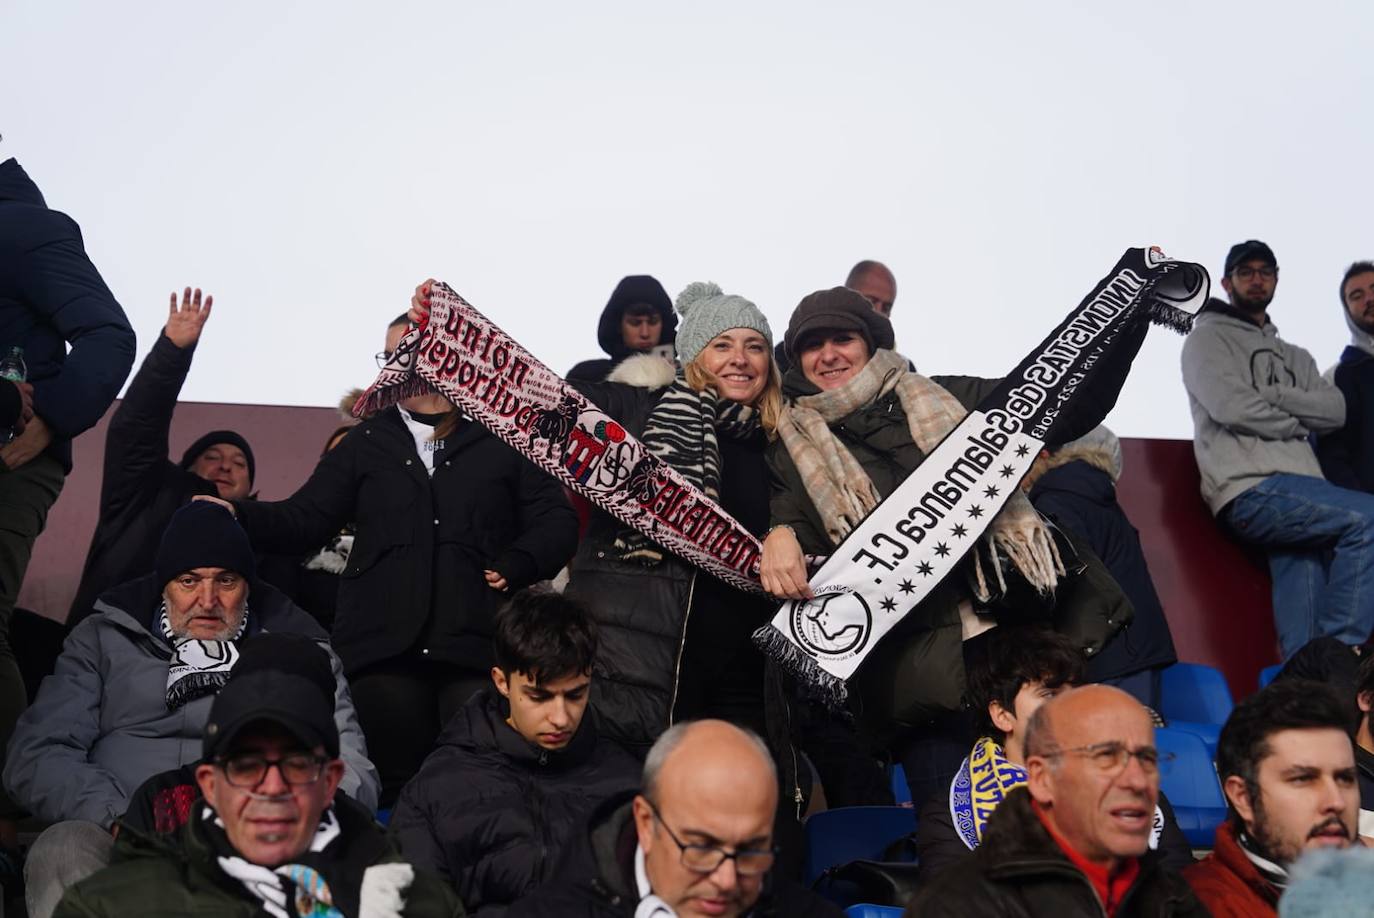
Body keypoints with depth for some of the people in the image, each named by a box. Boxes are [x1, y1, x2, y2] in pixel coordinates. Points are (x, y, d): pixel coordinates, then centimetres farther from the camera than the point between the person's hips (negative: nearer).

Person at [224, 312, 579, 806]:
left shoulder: (503, 442, 13)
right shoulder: (366, 444, 18)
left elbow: (557, 521, 11)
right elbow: (305, 520, 12)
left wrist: (514, 566, -7)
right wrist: (238, 515, -6)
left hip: (476, 648, -1)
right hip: (385, 648, 1)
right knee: (398, 787, 2)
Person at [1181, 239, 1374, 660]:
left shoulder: (1295, 356, 29)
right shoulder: (1209, 337, 8)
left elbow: (1335, 410, 10)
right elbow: (1232, 408, -9)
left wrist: (1274, 395, -3)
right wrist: (1296, 423, 4)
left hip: (1298, 490, 7)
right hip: (1251, 490, -6)